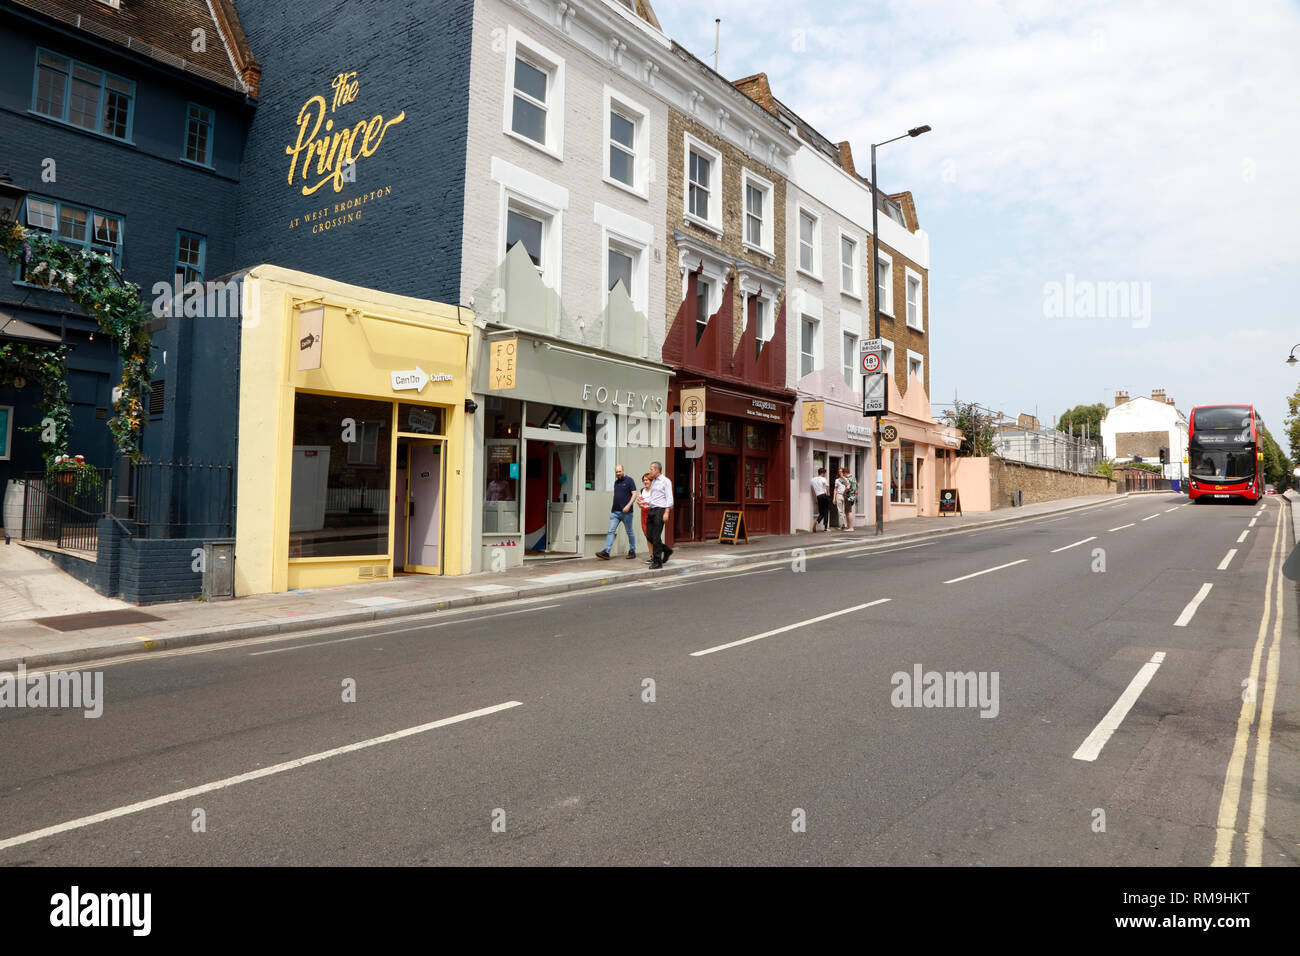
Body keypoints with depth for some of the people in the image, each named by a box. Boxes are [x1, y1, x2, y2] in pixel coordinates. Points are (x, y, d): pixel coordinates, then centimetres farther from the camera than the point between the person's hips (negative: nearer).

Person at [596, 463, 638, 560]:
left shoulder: (629, 480, -4)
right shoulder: (616, 482, 15)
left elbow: (634, 494, -9)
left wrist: (628, 505, -18)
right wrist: (612, 506, 16)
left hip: (626, 512, -6)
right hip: (615, 512, 6)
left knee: (629, 532, 7)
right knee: (611, 531, -5)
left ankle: (632, 551, 20)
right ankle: (606, 552, -12)